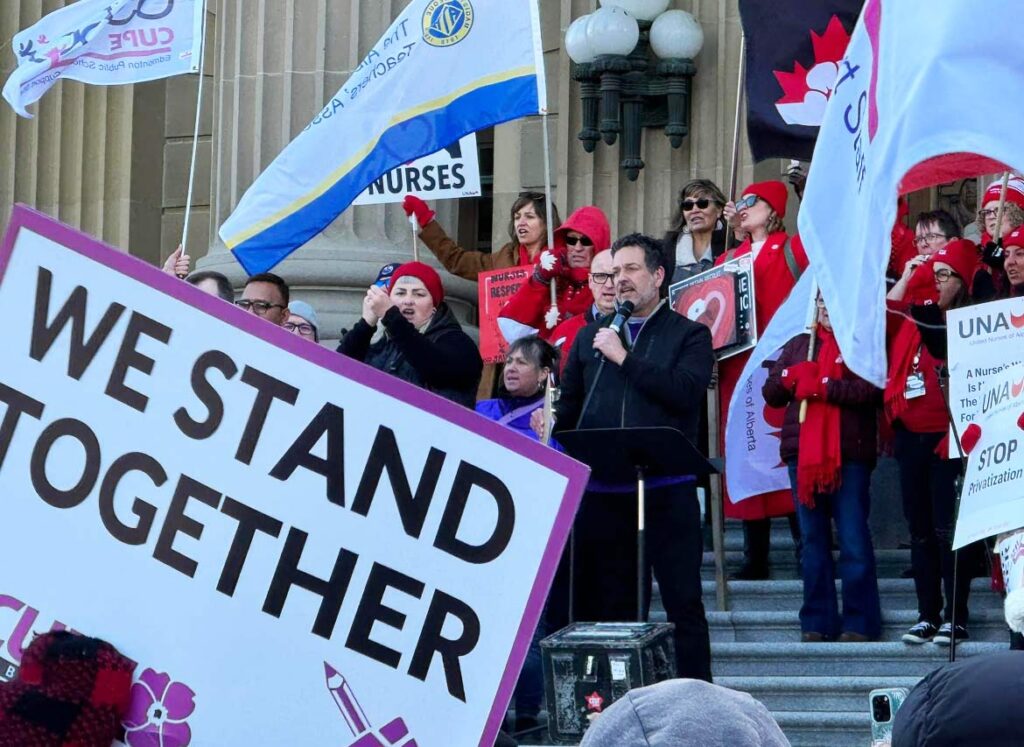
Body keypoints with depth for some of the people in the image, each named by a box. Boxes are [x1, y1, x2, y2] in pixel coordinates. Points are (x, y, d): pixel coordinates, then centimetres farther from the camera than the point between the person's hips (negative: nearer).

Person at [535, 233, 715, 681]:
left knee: (683, 601, -2)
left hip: (666, 489, -4)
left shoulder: (689, 335, 6)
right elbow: (570, 404, 16)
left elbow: (686, 391, -12)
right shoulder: (590, 336, 18)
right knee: (610, 604, 8)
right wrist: (551, 424, -6)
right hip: (601, 490, 4)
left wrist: (625, 358, -10)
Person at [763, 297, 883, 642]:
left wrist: (822, 386, -14)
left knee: (854, 541, -6)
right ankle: (817, 622, 10)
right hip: (802, 455, 5)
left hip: (850, 455, -5)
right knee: (813, 541, 7)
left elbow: (872, 391, -11)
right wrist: (792, 376, -6)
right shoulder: (798, 345, 19)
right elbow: (770, 393, 14)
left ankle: (859, 623, -2)